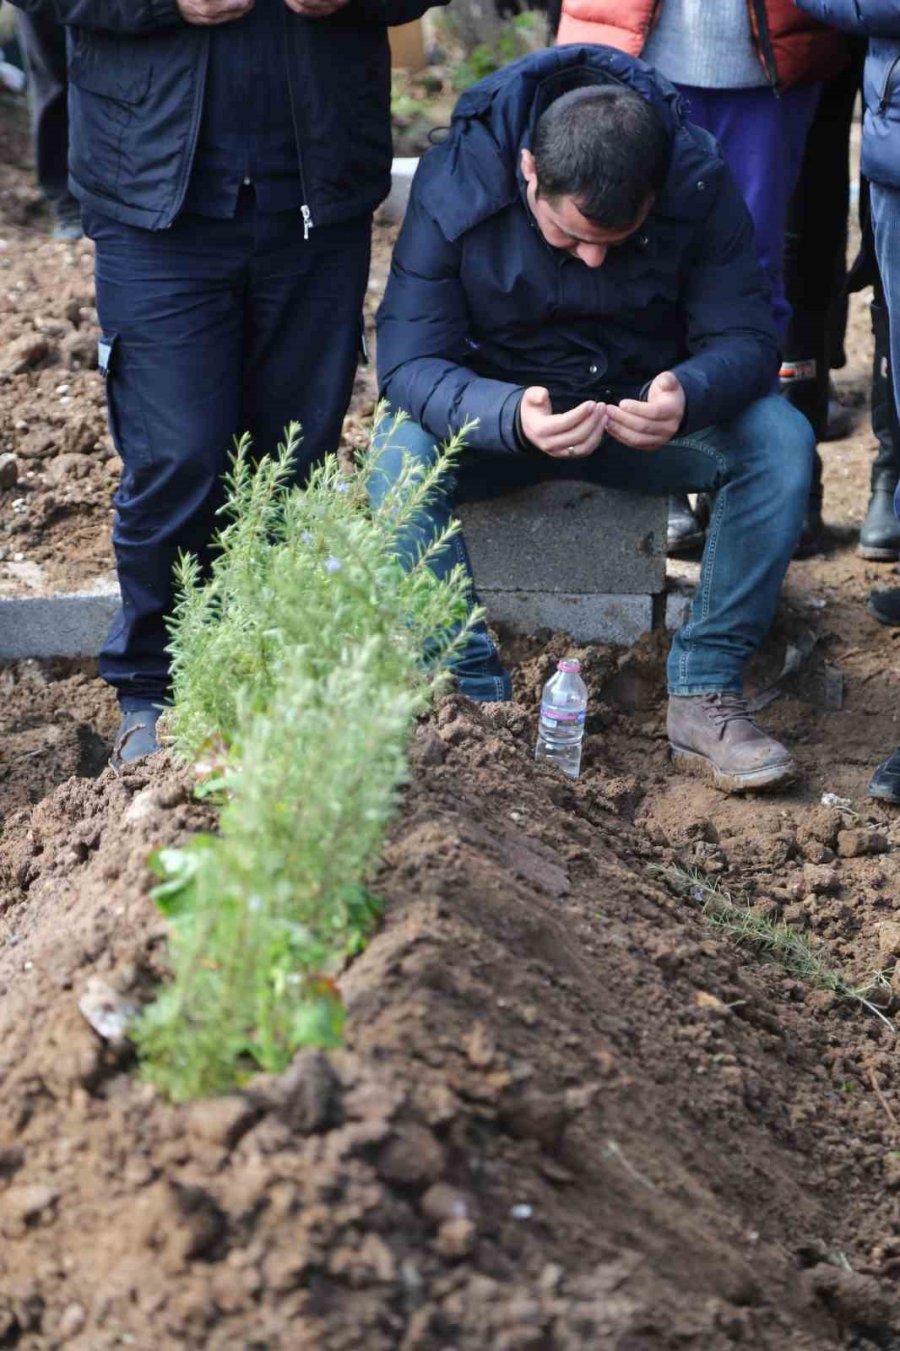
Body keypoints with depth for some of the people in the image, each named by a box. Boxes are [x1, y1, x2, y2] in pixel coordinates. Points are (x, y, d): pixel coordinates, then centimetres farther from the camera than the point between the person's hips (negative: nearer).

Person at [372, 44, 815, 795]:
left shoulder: (698, 178, -20)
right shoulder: (455, 183, -24)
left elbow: (746, 335, -17)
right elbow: (409, 360, -26)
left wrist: (689, 395, -42)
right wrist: (510, 417, -47)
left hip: (646, 409, 1)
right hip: (497, 408, -1)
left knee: (780, 440, -26)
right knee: (400, 457, -32)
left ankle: (705, 693, -18)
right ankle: (477, 698, -24)